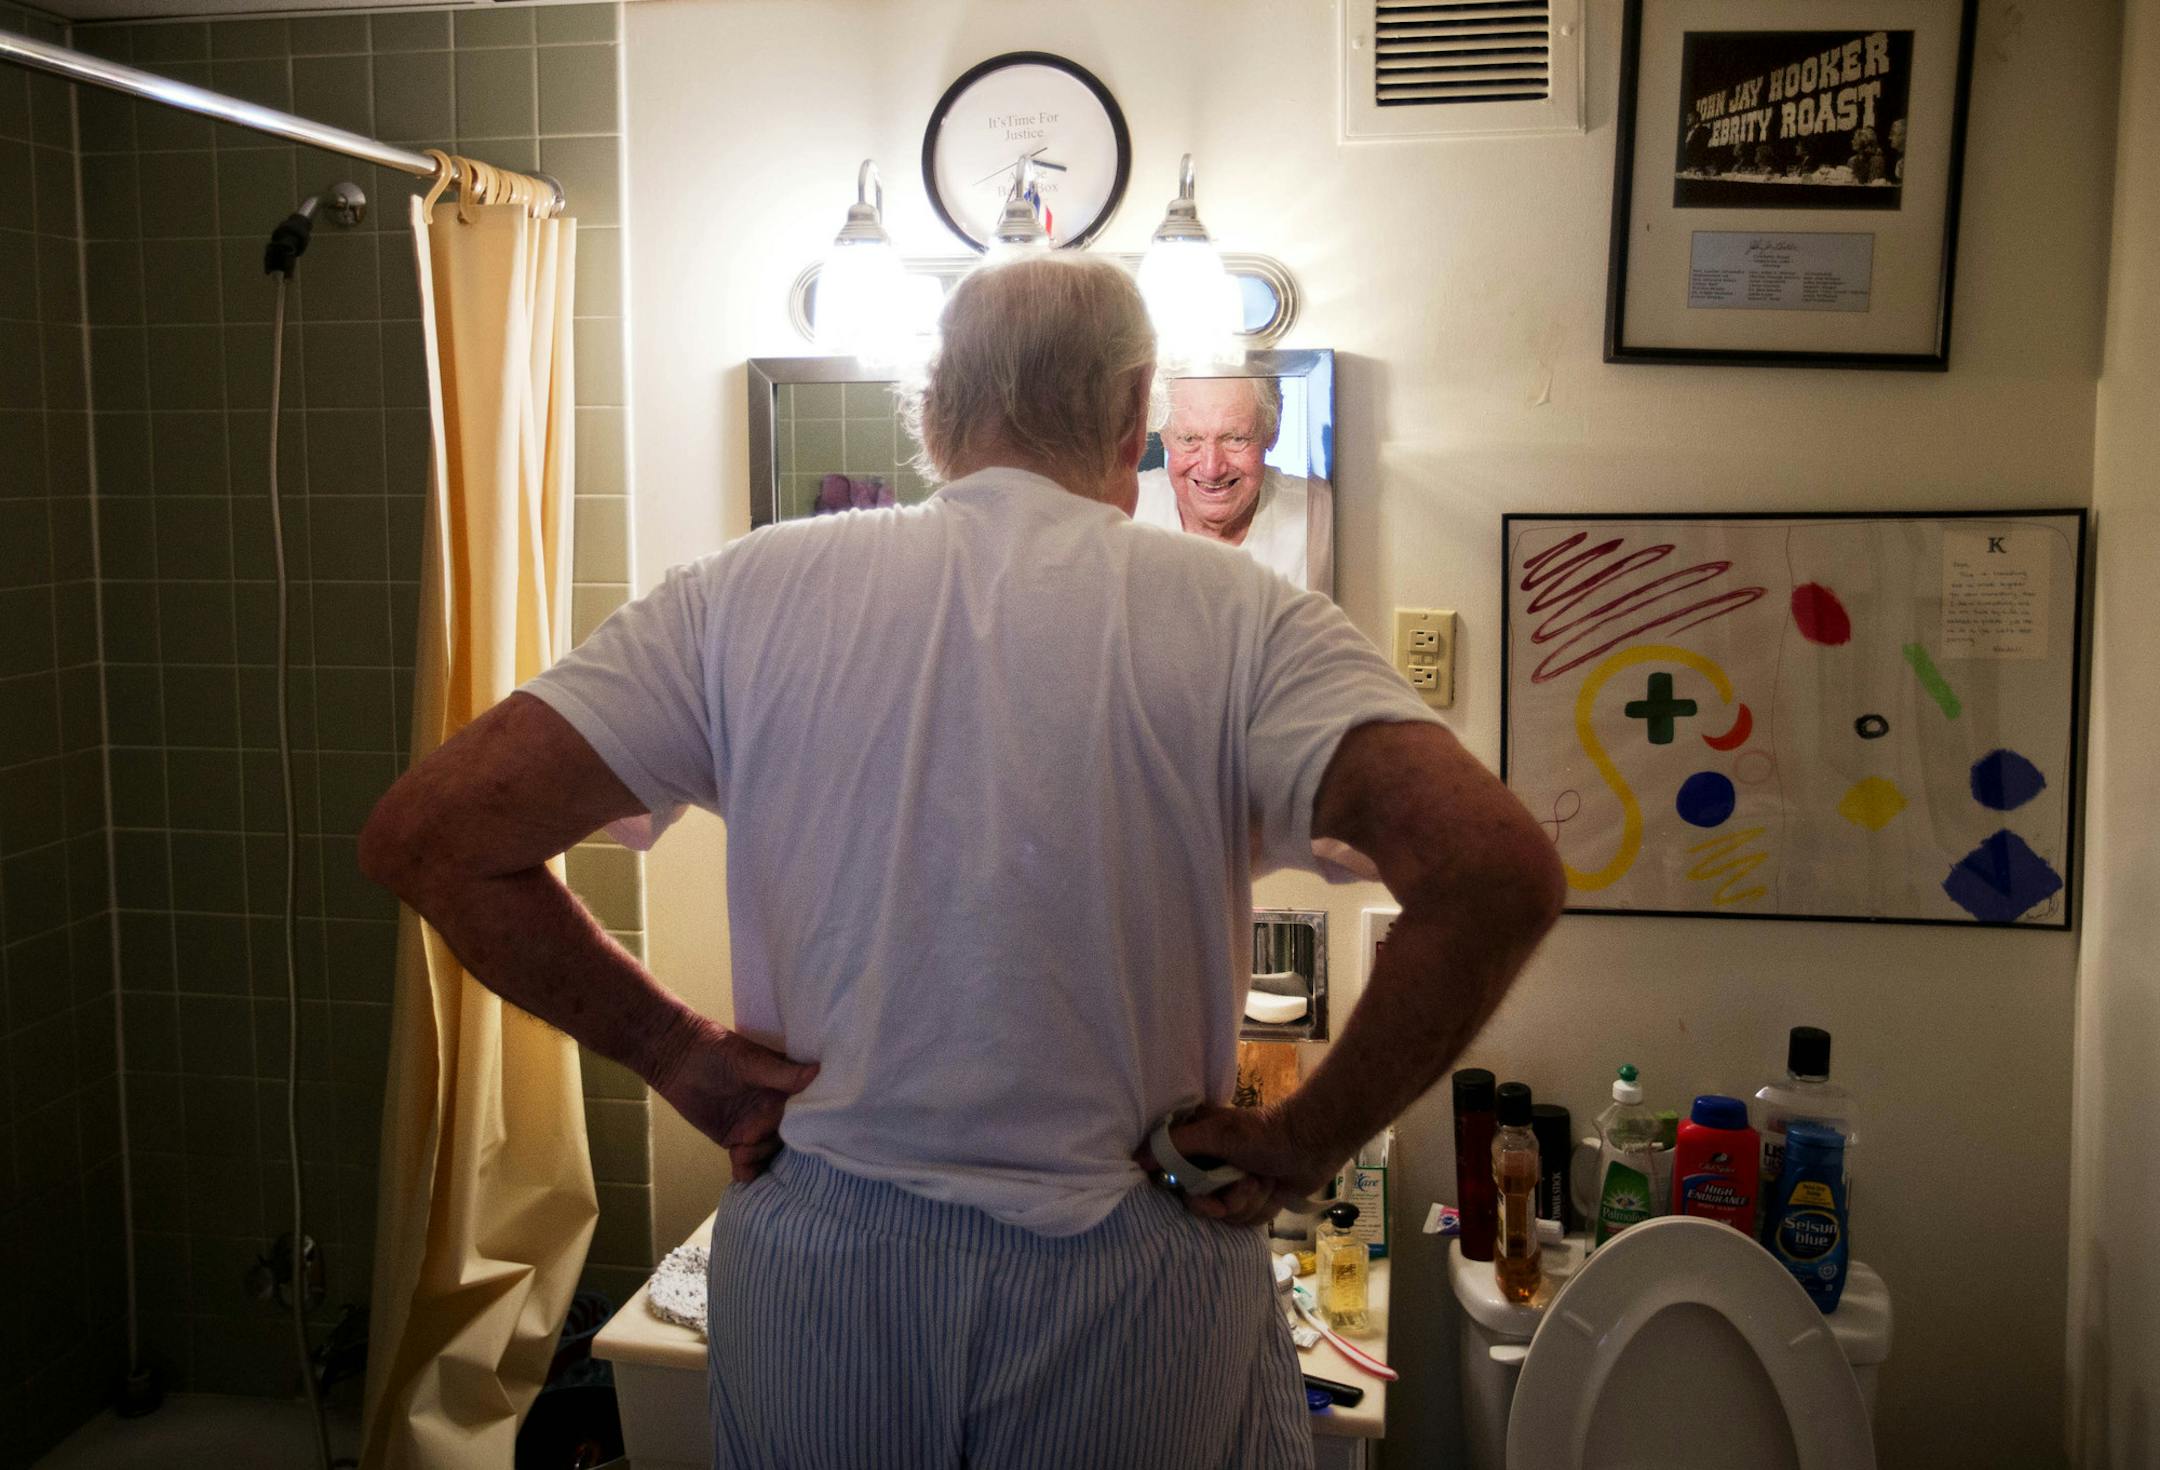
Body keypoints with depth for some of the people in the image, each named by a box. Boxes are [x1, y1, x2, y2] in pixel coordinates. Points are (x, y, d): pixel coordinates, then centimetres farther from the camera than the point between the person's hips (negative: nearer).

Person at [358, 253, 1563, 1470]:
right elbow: (1496, 874, -21)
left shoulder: (749, 593, -4)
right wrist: (1304, 1146, -10)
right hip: (1127, 1291, -1)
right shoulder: (1237, 614, -9)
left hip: (814, 1272, 2)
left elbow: (428, 835, -6)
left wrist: (670, 1048, 1)